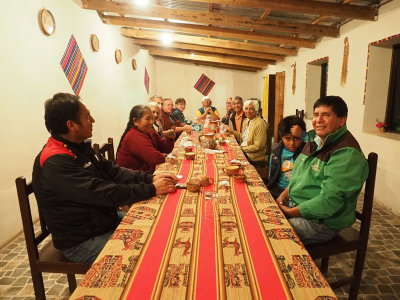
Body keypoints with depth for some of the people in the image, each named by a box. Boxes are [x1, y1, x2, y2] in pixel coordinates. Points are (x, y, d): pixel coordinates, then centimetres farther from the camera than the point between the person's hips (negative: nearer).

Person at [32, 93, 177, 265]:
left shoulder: (80, 147, 6)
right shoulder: (54, 163, -26)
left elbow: (112, 171, 3)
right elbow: (102, 193, -32)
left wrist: (150, 178, -10)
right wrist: (152, 189, -27)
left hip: (105, 220, 9)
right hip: (82, 242, -9)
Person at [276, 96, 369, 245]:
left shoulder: (347, 154, -21)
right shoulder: (315, 141, 9)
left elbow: (328, 201, -25)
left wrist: (290, 212, -18)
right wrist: (283, 196, 2)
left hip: (322, 221, -8)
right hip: (295, 205, 8)